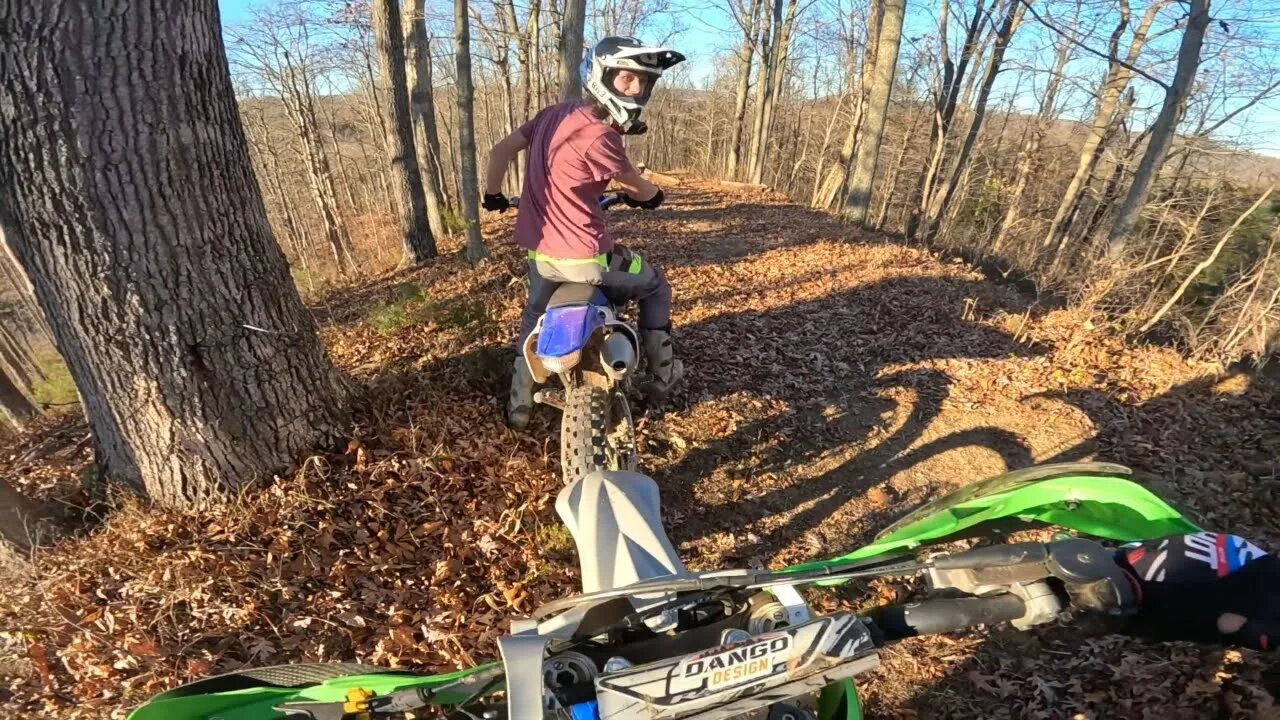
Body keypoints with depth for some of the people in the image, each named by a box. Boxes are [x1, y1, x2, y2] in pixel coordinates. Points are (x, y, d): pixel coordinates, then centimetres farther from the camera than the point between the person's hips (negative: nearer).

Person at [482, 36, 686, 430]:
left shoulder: (555, 113, 5)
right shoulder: (599, 137, -18)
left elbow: (501, 149, 12)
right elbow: (638, 188, -3)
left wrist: (493, 195, 28)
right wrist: (653, 195, 21)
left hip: (539, 250, 7)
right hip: (584, 255, -7)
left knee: (534, 319, 31)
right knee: (656, 287, 17)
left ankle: (519, 402, 37)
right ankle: (662, 374, 25)